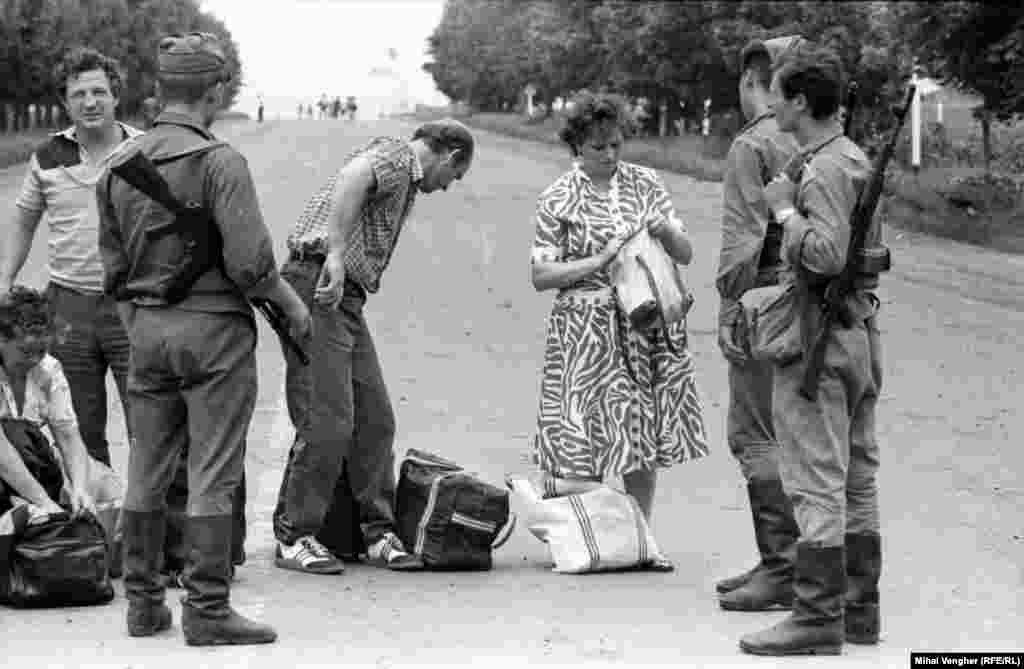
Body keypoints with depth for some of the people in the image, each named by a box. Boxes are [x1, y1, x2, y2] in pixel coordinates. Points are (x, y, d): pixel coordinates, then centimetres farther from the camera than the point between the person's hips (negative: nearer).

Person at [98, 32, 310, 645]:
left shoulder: (121, 166, 6)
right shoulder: (219, 161, -14)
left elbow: (114, 267, 11)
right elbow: (249, 261, -19)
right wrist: (292, 303, -3)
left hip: (147, 326, 6)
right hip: (214, 327, -6)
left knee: (148, 473, 13)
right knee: (212, 476, -2)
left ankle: (144, 602, 20)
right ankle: (207, 609, 1)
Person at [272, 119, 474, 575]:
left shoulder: (406, 181, 26)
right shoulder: (393, 156, -5)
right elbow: (353, 176, -28)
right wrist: (336, 253, -36)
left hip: (346, 298, 10)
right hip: (318, 287, -10)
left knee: (375, 419, 9)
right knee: (327, 421, -10)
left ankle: (378, 533, 15)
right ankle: (293, 537, -2)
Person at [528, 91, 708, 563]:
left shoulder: (645, 184, 8)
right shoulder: (559, 199, -2)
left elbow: (686, 255, 11)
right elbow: (541, 275, -5)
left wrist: (666, 232, -10)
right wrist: (601, 260, -15)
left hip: (649, 327, 4)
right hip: (586, 331, -3)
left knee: (644, 435, 6)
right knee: (585, 442, -6)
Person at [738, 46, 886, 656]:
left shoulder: (824, 171, -16)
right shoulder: (856, 159, 15)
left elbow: (828, 254, -27)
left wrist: (785, 209, -16)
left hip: (819, 334, -10)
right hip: (860, 330, 10)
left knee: (816, 482, -8)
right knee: (857, 479, 13)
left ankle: (817, 618, -7)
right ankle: (859, 609, 19)